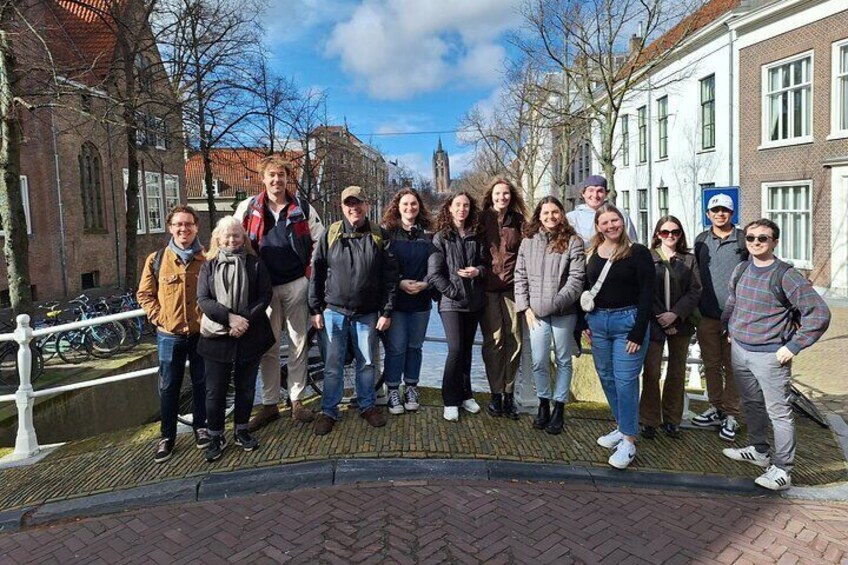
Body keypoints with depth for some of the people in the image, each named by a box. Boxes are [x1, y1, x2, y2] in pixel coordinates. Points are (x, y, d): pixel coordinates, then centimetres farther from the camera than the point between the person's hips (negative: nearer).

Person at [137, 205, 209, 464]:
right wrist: (159, 317, -4)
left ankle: (200, 426, 32)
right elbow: (144, 294, 7)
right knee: (169, 387, 9)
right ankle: (167, 435, 23)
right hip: (170, 335, 0)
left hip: (201, 333, 0)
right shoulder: (156, 260, 0)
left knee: (201, 383, 13)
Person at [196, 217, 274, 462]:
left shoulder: (254, 264, 2)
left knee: (246, 387, 12)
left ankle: (241, 430, 30)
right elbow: (203, 300, -5)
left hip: (250, 337, 1)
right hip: (217, 337, 0)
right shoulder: (209, 266, 3)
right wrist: (229, 317, -19)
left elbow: (265, 295, -4)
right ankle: (216, 436, 21)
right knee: (215, 391, 5)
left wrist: (246, 319, -17)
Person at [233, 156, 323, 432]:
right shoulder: (248, 208, 2)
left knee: (298, 344, 7)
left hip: (297, 284, 0)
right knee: (268, 347, 5)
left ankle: (297, 400, 19)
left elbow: (320, 241, 8)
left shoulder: (302, 208, 2)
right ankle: (269, 403, 16)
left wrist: (309, 273, 1)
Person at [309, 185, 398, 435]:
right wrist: (316, 309, -1)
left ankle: (367, 405, 29)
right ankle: (328, 411, 20)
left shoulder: (379, 236, -1)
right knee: (333, 365, 6)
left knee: (367, 363, 12)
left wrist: (387, 311, -4)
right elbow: (317, 273, 2)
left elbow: (390, 276, -1)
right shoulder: (330, 235, -1)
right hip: (334, 311, 0)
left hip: (368, 313, 0)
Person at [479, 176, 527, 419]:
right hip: (488, 287, -2)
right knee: (493, 340, -1)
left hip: (512, 285, 2)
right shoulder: (482, 219, 3)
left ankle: (509, 394, 11)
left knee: (514, 339, -1)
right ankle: (496, 394, 9)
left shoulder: (517, 220, 10)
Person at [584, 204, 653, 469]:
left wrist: (638, 332, -15)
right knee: (607, 377, 13)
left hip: (627, 321, -5)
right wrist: (585, 324, 8)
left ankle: (628, 441, 5)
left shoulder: (637, 252, -7)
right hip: (597, 321, 6)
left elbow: (646, 294, -10)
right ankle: (623, 427, 30)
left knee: (625, 380, -5)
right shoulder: (592, 253, 8)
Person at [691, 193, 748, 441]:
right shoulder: (701, 240, 8)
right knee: (711, 365, 12)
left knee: (732, 367, 5)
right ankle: (715, 408, 26)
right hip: (706, 315, 3)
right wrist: (695, 308, 8)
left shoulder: (744, 239, -1)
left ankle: (730, 415, 15)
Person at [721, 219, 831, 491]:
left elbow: (819, 313, -14)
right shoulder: (740, 270, 5)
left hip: (770, 355, -6)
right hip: (739, 350, 6)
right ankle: (759, 450, 37)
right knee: (751, 404, 19)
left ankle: (782, 470, 10)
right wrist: (730, 330, 13)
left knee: (778, 412, 0)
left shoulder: (785, 275, -13)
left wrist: (793, 347, -14)